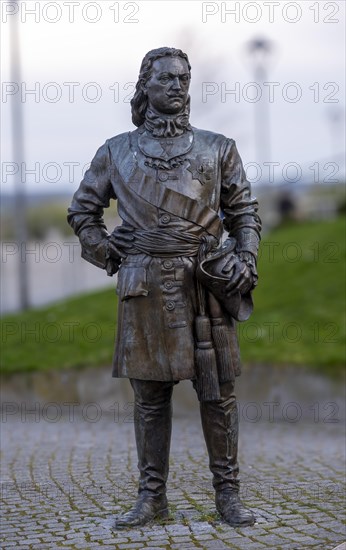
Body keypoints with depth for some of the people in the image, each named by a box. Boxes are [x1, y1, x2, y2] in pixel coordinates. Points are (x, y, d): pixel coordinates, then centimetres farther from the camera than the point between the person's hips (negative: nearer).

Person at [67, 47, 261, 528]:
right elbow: (82, 209, 20)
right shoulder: (116, 152, 9)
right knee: (150, 394, 5)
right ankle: (152, 496, 13)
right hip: (145, 286, 0)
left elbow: (244, 210, 13)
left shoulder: (217, 148, 9)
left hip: (206, 283, 0)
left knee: (218, 393, 1)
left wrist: (245, 259, -2)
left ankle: (228, 493, 11)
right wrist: (105, 252, 6)